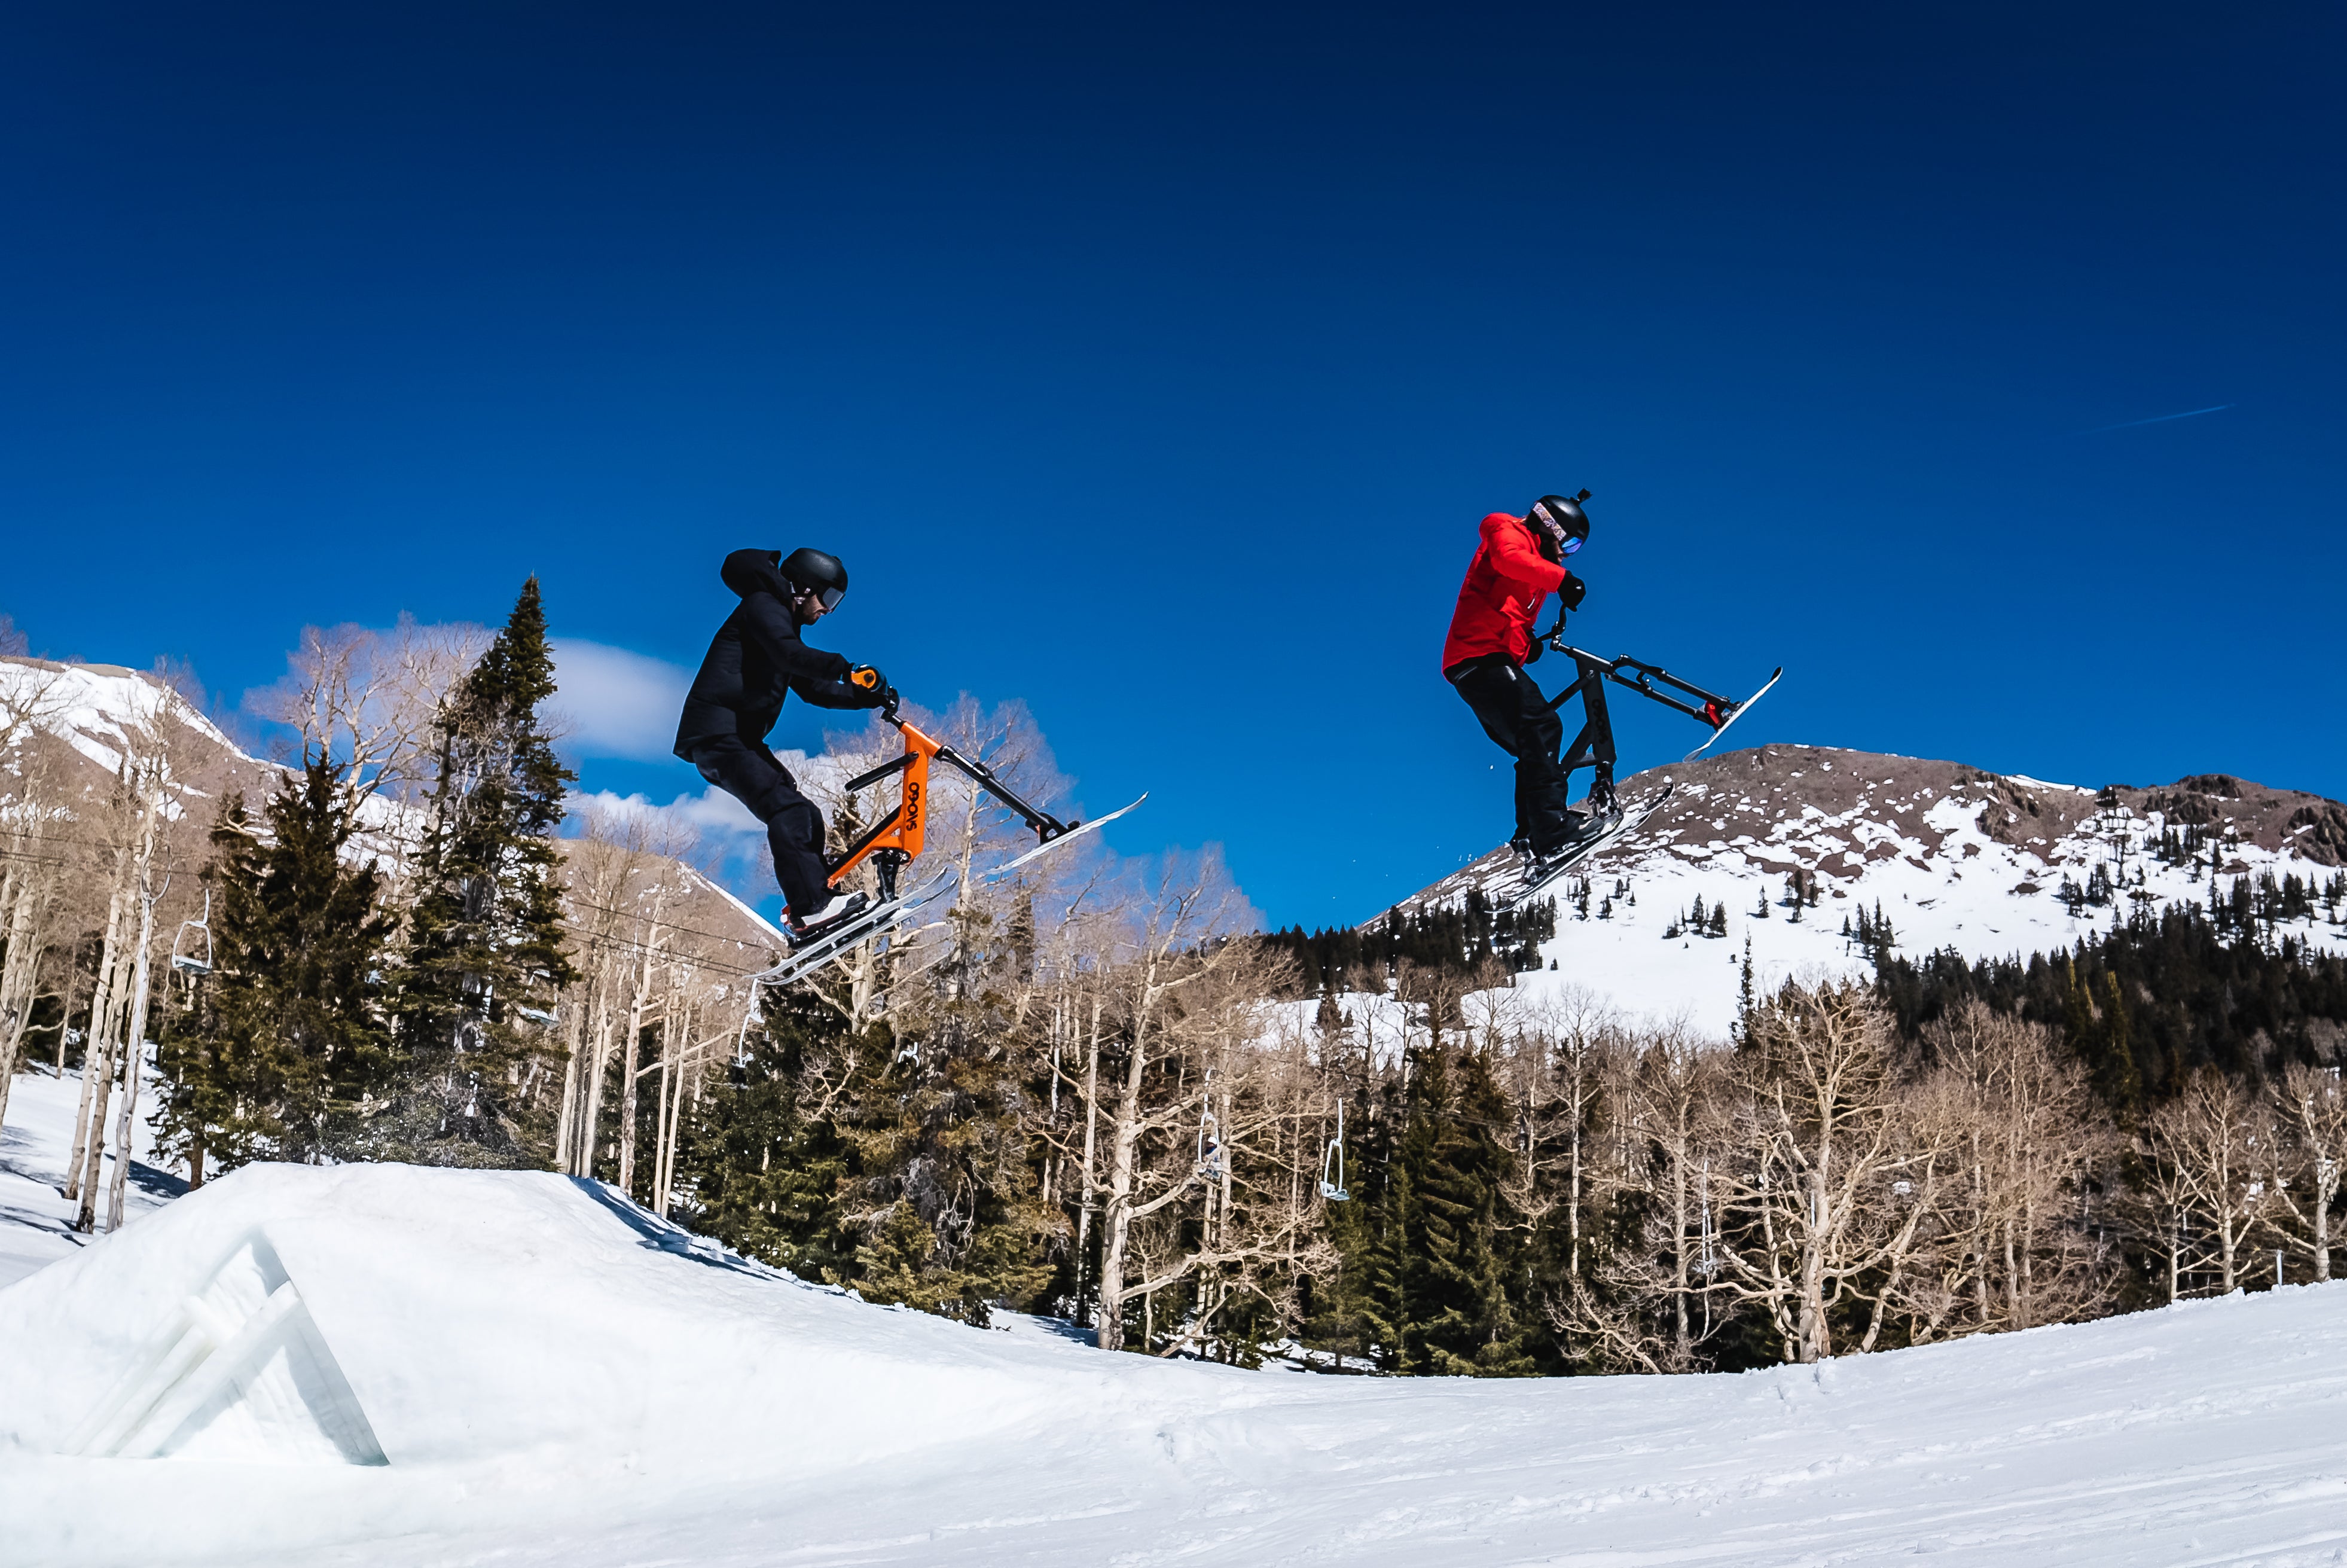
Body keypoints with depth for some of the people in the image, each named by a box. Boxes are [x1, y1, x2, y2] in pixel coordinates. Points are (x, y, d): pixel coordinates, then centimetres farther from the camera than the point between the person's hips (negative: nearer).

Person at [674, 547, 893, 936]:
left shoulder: (783, 622, 26)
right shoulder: (762, 605, -4)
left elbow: (813, 689, 25)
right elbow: (789, 654, -25)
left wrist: (869, 697, 13)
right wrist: (845, 668, -35)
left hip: (740, 739, 11)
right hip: (717, 733, -11)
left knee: (805, 819, 6)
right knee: (787, 808, -23)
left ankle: (813, 904, 5)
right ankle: (811, 908, -31)